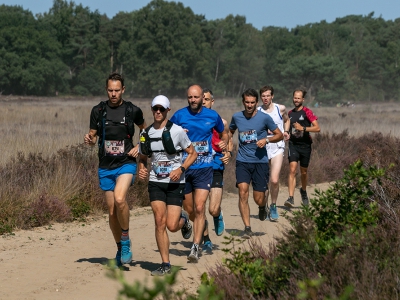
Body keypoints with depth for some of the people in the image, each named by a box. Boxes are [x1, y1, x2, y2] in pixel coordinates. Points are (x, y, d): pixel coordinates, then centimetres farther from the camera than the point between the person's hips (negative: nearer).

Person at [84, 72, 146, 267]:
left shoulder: (133, 111, -1)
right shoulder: (98, 111, 3)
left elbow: (145, 130, 16)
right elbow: (93, 135, 11)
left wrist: (140, 147, 0)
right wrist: (89, 139, -12)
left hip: (126, 163, -3)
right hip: (105, 166, 3)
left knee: (119, 198, -28)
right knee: (112, 211, 7)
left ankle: (126, 240, -10)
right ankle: (120, 248, 24)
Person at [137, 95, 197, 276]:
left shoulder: (177, 131, -5)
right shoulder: (146, 133, 7)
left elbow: (192, 153, 1)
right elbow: (143, 158, 19)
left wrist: (181, 169, -15)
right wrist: (141, 170, -3)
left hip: (175, 183, -3)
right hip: (155, 183, 3)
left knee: (172, 225, -8)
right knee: (159, 222, -8)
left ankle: (183, 219, 29)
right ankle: (165, 264, 1)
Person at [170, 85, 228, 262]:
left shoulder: (212, 116, 2)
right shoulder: (179, 115, -1)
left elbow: (223, 134, 20)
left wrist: (224, 142, -1)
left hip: (204, 168, -1)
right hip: (184, 167, 1)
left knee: (199, 208, -12)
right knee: (189, 209, 11)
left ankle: (195, 247, -11)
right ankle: (202, 227, 43)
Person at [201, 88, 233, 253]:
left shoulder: (220, 122, 3)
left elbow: (228, 141, 16)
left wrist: (228, 153, -4)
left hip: (215, 167, -1)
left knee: (213, 210, -10)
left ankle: (218, 216, 27)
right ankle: (206, 242, 16)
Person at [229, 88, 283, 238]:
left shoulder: (264, 118, -4)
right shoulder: (236, 117, 4)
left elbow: (279, 135, 4)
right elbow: (230, 132, 25)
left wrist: (266, 140, -14)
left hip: (260, 161, -2)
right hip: (243, 161, 2)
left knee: (258, 199, -2)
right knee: (243, 192, -17)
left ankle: (262, 207, 37)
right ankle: (247, 228, -13)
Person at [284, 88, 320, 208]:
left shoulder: (307, 112, -5)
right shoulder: (290, 113, 11)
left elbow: (317, 128, -13)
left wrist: (303, 128, -22)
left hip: (305, 145, -2)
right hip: (293, 144, 2)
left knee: (303, 172, 12)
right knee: (292, 170, -15)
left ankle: (303, 191, 42)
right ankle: (291, 198, -22)